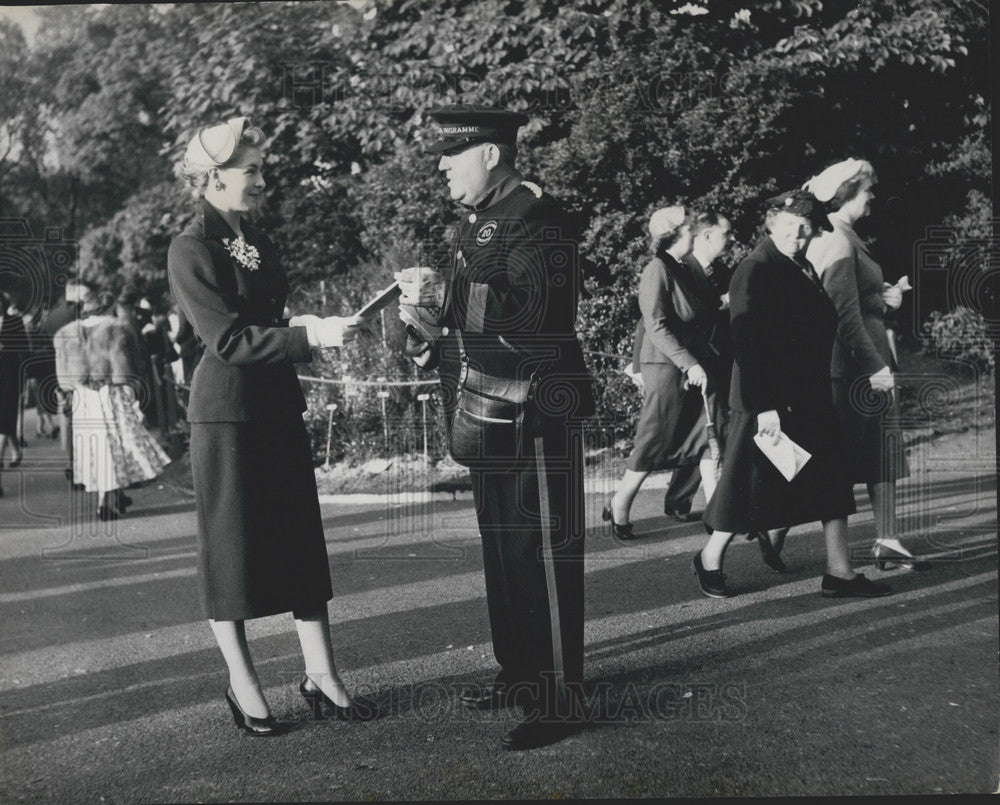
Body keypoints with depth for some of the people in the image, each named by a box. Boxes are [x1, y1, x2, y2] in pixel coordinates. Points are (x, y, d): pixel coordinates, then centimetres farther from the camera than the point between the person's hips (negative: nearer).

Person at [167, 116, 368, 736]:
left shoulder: (260, 243, 13)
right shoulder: (191, 250, -11)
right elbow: (228, 339, -19)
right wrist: (312, 335, -23)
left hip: (279, 409, 7)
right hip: (228, 413, -7)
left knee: (301, 541, 8)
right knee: (233, 545, 3)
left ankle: (321, 675, 16)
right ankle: (243, 685, 16)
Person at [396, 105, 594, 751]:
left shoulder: (540, 220, -13)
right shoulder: (476, 221, 17)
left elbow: (535, 310, -26)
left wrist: (445, 294, -29)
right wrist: (427, 322, 4)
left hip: (537, 413, -9)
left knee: (545, 552, -4)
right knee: (502, 549, 15)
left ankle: (558, 701, 5)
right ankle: (518, 673, 28)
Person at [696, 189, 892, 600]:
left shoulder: (802, 267, 13)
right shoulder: (754, 270, -15)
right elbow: (747, 343, -21)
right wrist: (764, 407, -24)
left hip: (810, 398, 9)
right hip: (769, 402, -9)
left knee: (831, 481, 9)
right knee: (752, 484, 2)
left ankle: (838, 572, 16)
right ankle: (710, 559, 22)